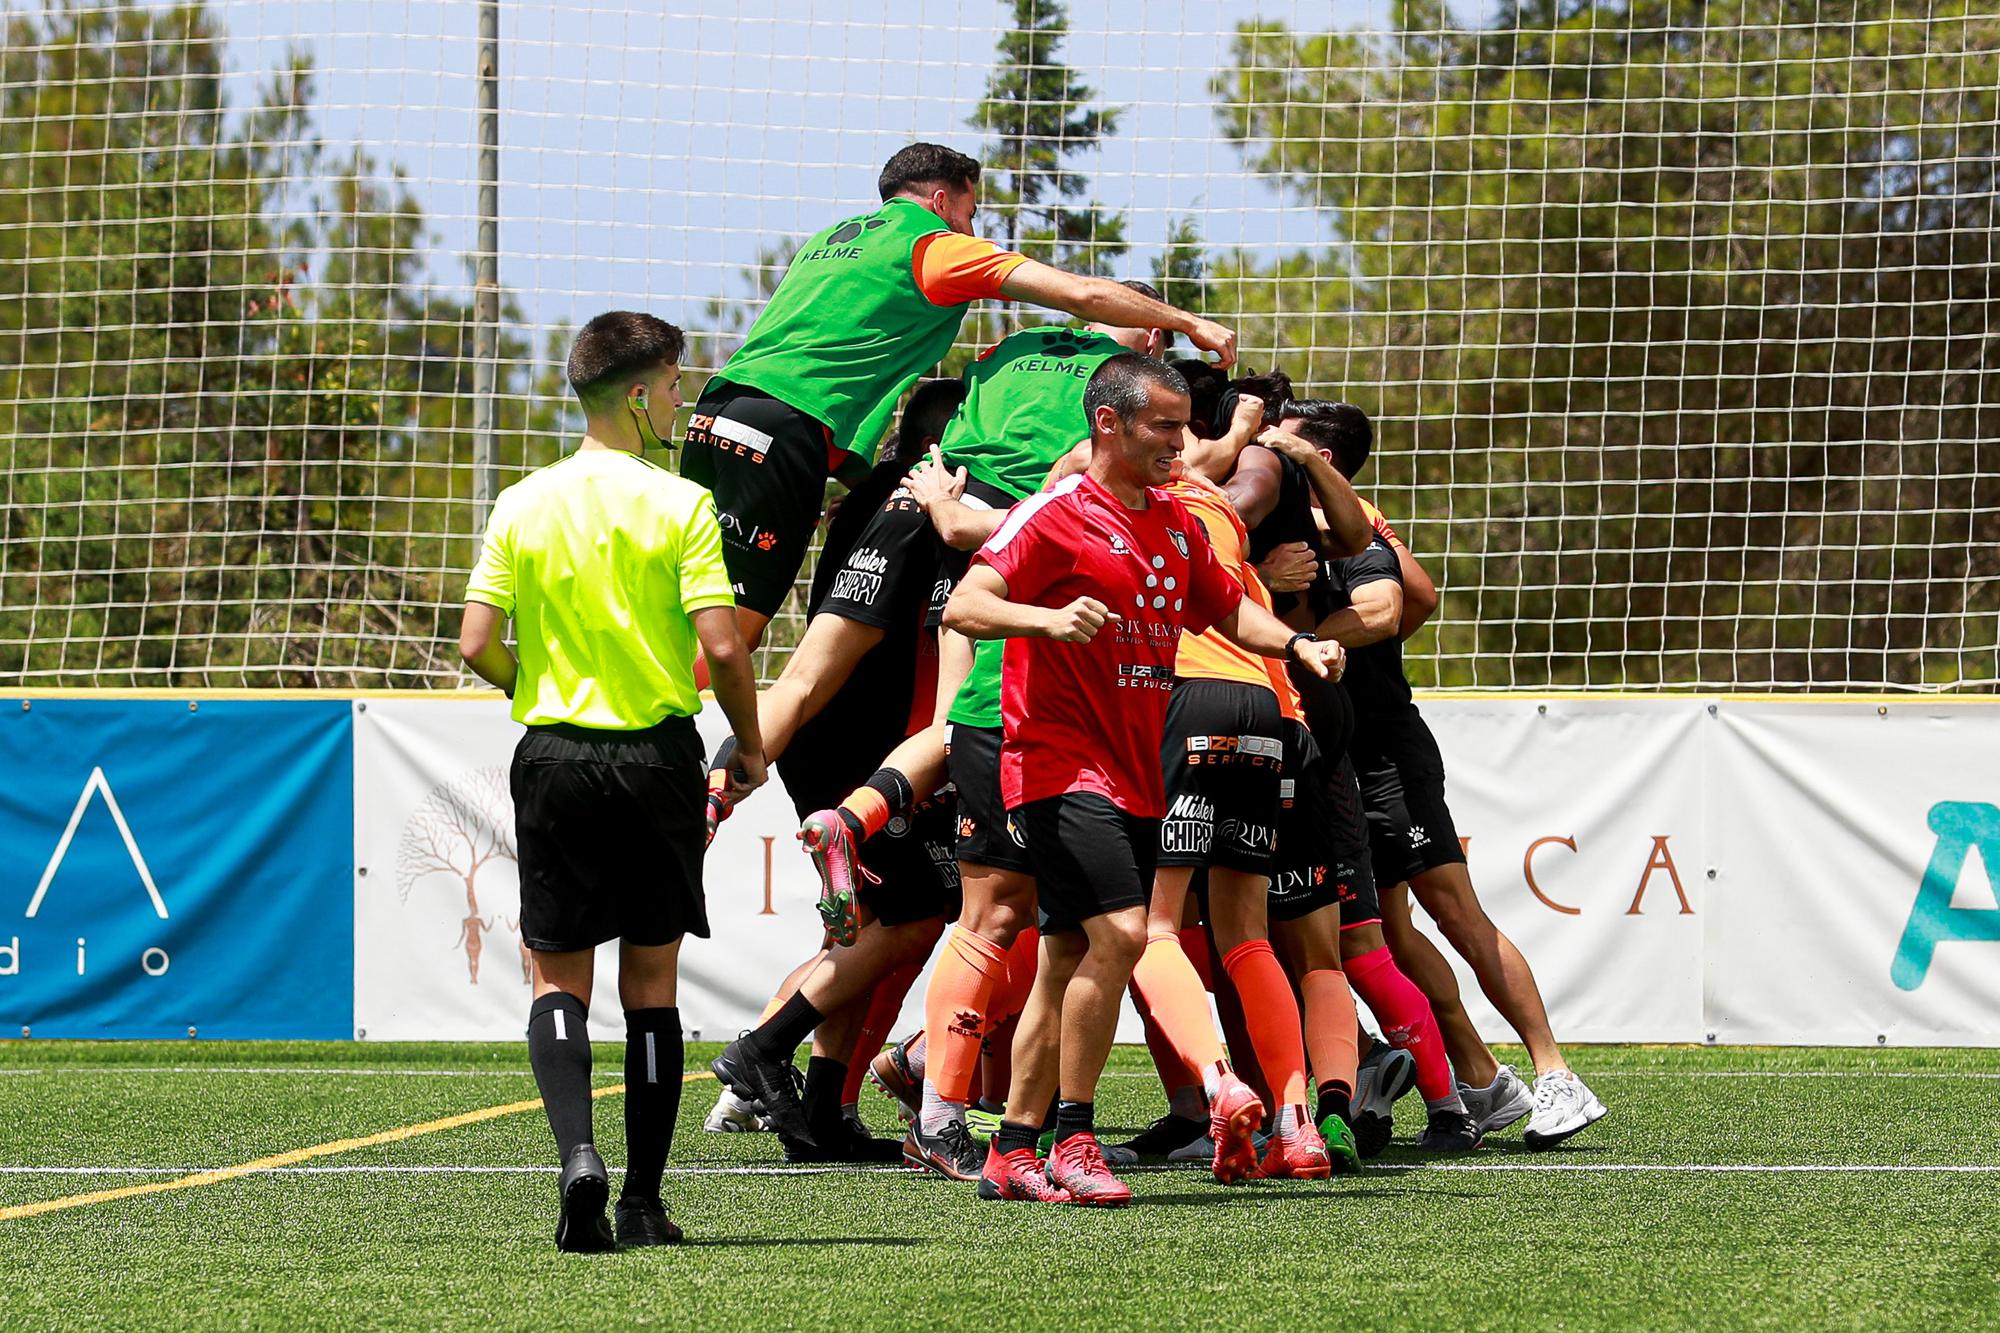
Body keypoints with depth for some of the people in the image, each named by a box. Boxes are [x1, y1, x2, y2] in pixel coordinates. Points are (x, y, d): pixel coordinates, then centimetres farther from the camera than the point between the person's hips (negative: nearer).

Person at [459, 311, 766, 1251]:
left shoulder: (523, 505, 1)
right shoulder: (680, 505, -7)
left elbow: (477, 646, -2)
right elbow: (722, 646, -13)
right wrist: (751, 747, 3)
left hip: (554, 753, 1)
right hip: (657, 754, -1)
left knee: (558, 978, 6)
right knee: (650, 980, 9)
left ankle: (576, 1150, -19)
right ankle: (643, 1202, 11)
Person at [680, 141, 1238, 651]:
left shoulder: (831, 237, 28)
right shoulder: (936, 244, 5)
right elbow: (1082, 294, 2)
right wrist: (1188, 323, 12)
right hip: (785, 426, -8)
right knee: (735, 631, -10)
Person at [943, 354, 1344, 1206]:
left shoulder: (1174, 523, 15)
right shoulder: (1056, 514, -9)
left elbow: (1226, 607, 28)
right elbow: (963, 607, -17)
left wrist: (1297, 645, 8)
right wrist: (1049, 618, -35)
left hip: (1136, 777, 8)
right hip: (1061, 767, -8)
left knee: (1070, 960, 8)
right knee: (1117, 933, -21)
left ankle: (1012, 1153, 13)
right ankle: (1071, 1143, -15)